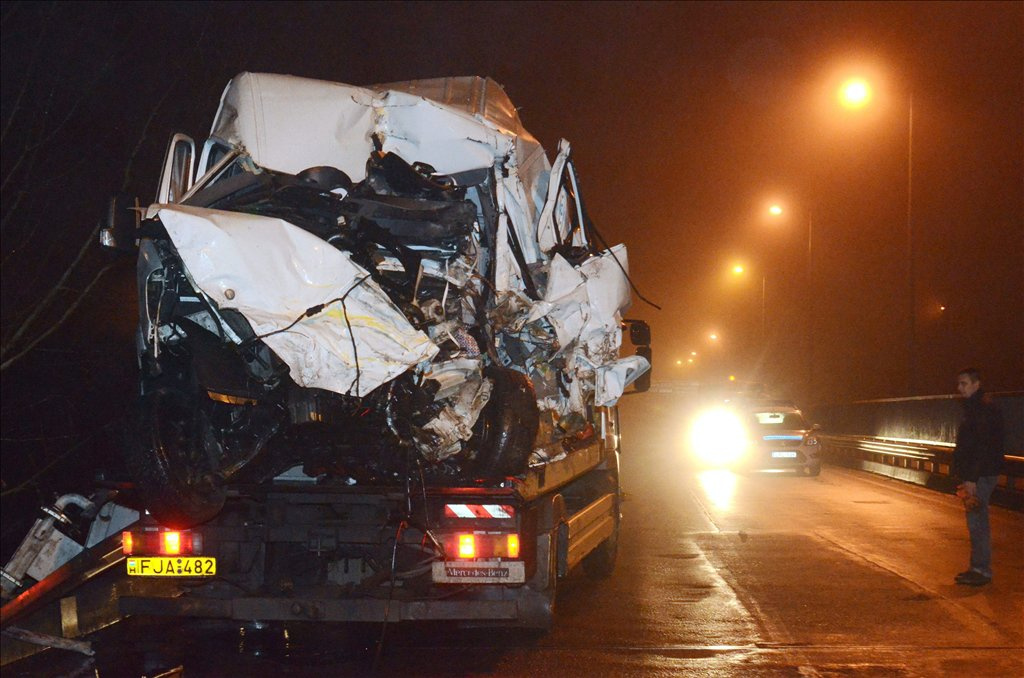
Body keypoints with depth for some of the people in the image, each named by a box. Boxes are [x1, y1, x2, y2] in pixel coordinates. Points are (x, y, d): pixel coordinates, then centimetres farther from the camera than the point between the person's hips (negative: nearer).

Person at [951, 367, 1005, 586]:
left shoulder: (984, 409, -16)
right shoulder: (974, 408, 17)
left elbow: (982, 447, -22)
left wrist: (971, 478, -23)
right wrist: (966, 476, 21)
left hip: (981, 475, -11)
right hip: (975, 475, 11)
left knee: (977, 521, -8)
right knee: (976, 522, 13)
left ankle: (982, 570, -4)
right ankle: (978, 568, 19)